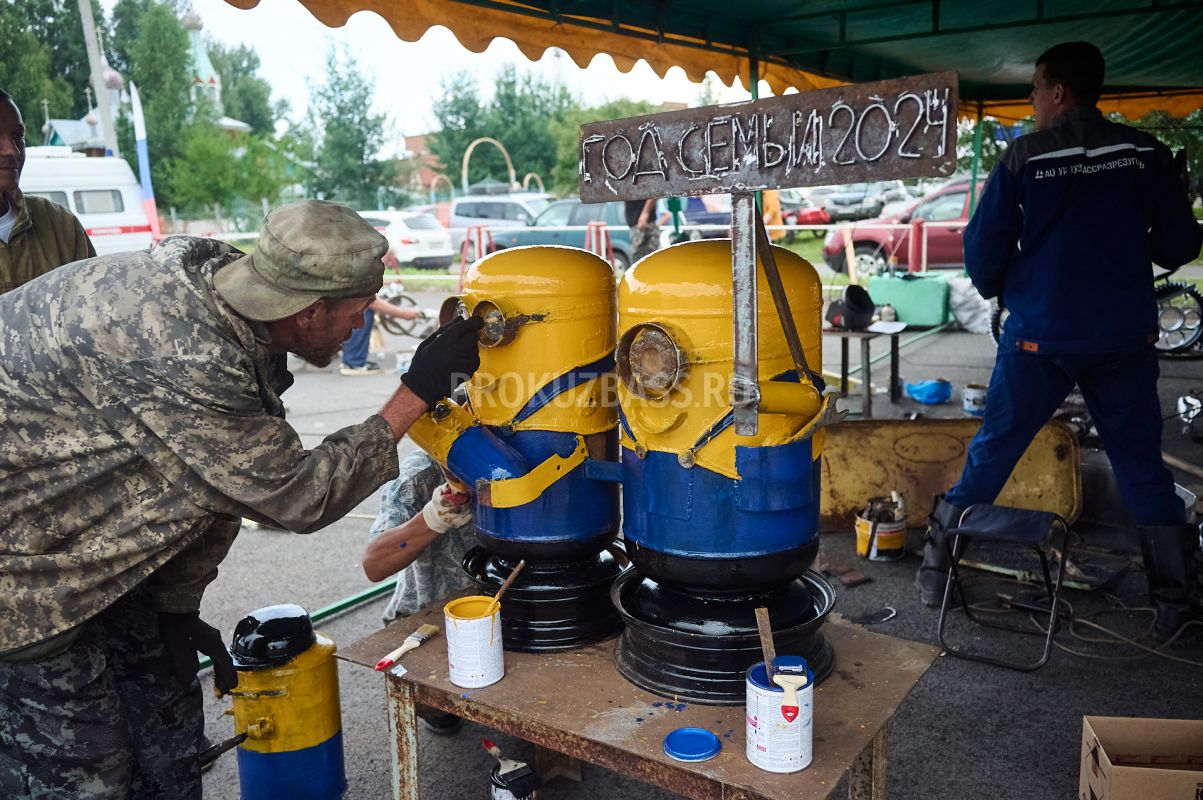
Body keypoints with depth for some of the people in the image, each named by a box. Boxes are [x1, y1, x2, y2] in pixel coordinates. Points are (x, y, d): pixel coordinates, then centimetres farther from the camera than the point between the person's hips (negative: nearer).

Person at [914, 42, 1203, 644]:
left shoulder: (1024, 157, -6)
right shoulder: (1144, 153, 0)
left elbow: (984, 245, -4)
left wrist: (996, 291, 16)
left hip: (1039, 337, -1)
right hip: (1125, 335, 2)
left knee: (991, 453, 10)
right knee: (1141, 465, 12)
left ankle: (937, 572, 17)